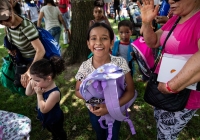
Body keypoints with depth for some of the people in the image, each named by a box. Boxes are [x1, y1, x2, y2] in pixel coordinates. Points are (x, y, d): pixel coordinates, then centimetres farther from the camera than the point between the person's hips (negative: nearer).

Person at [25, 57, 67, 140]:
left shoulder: (54, 93, -43)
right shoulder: (41, 85, -20)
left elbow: (43, 109, -35)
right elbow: (28, 93, -5)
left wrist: (39, 94, -37)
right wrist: (30, 82, -23)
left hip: (54, 120, -8)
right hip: (45, 118, 8)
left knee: (59, 133, 27)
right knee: (52, 132, 38)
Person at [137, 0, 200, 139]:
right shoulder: (176, 18, 2)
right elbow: (152, 42, 5)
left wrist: (171, 86, -32)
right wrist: (146, 22, -12)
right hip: (161, 86, 7)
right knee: (158, 120, 29)